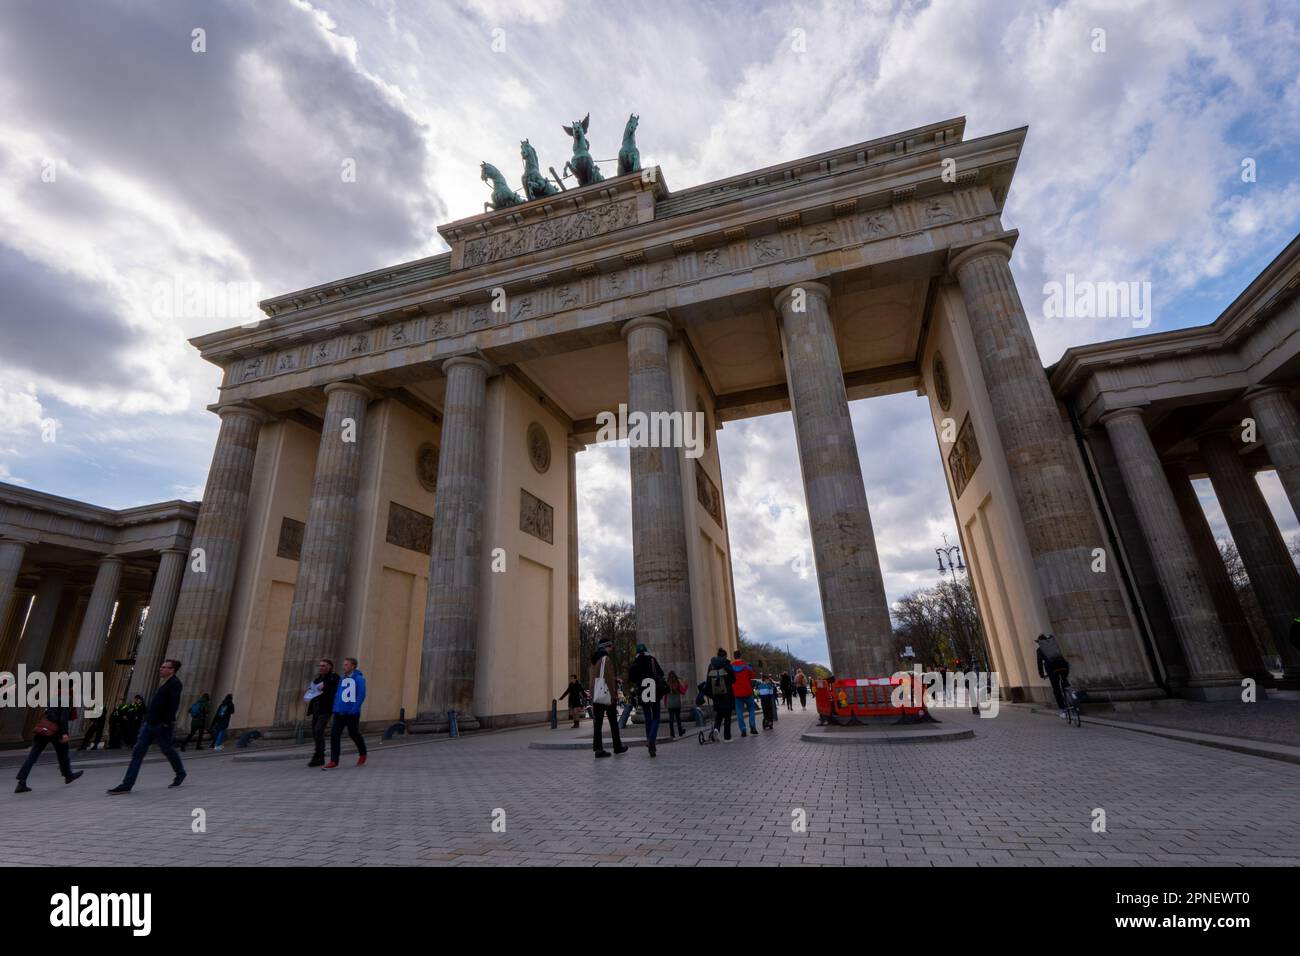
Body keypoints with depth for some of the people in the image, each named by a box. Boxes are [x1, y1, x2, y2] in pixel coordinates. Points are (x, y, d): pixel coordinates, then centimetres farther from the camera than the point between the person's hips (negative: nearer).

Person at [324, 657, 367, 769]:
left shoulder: (359, 678, -9)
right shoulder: (342, 678, 9)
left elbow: (361, 696, -13)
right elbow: (338, 694, 15)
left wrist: (354, 710, -18)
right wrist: (335, 708, 7)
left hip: (352, 713, -5)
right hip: (339, 713, 5)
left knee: (354, 734, 6)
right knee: (334, 735, -4)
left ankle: (362, 754, 29)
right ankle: (334, 761, 2)